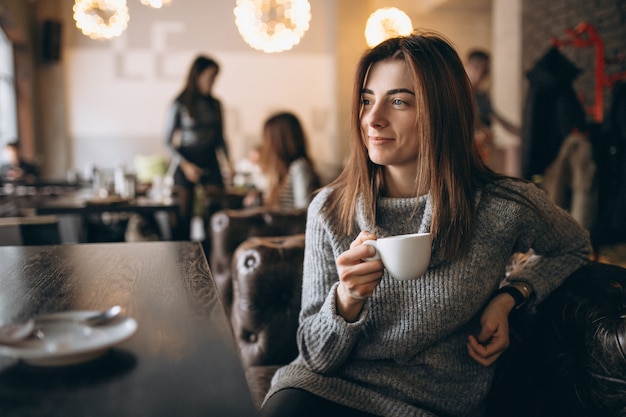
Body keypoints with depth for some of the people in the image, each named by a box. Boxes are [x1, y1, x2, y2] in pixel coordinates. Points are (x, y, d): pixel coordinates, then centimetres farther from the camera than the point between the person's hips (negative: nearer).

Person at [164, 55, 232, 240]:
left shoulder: (215, 104, 7)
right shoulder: (180, 105, -5)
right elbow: (168, 141, -3)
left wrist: (227, 162, 1)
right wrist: (185, 165, -14)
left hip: (210, 162, 3)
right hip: (187, 162, -3)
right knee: (185, 215, 0)